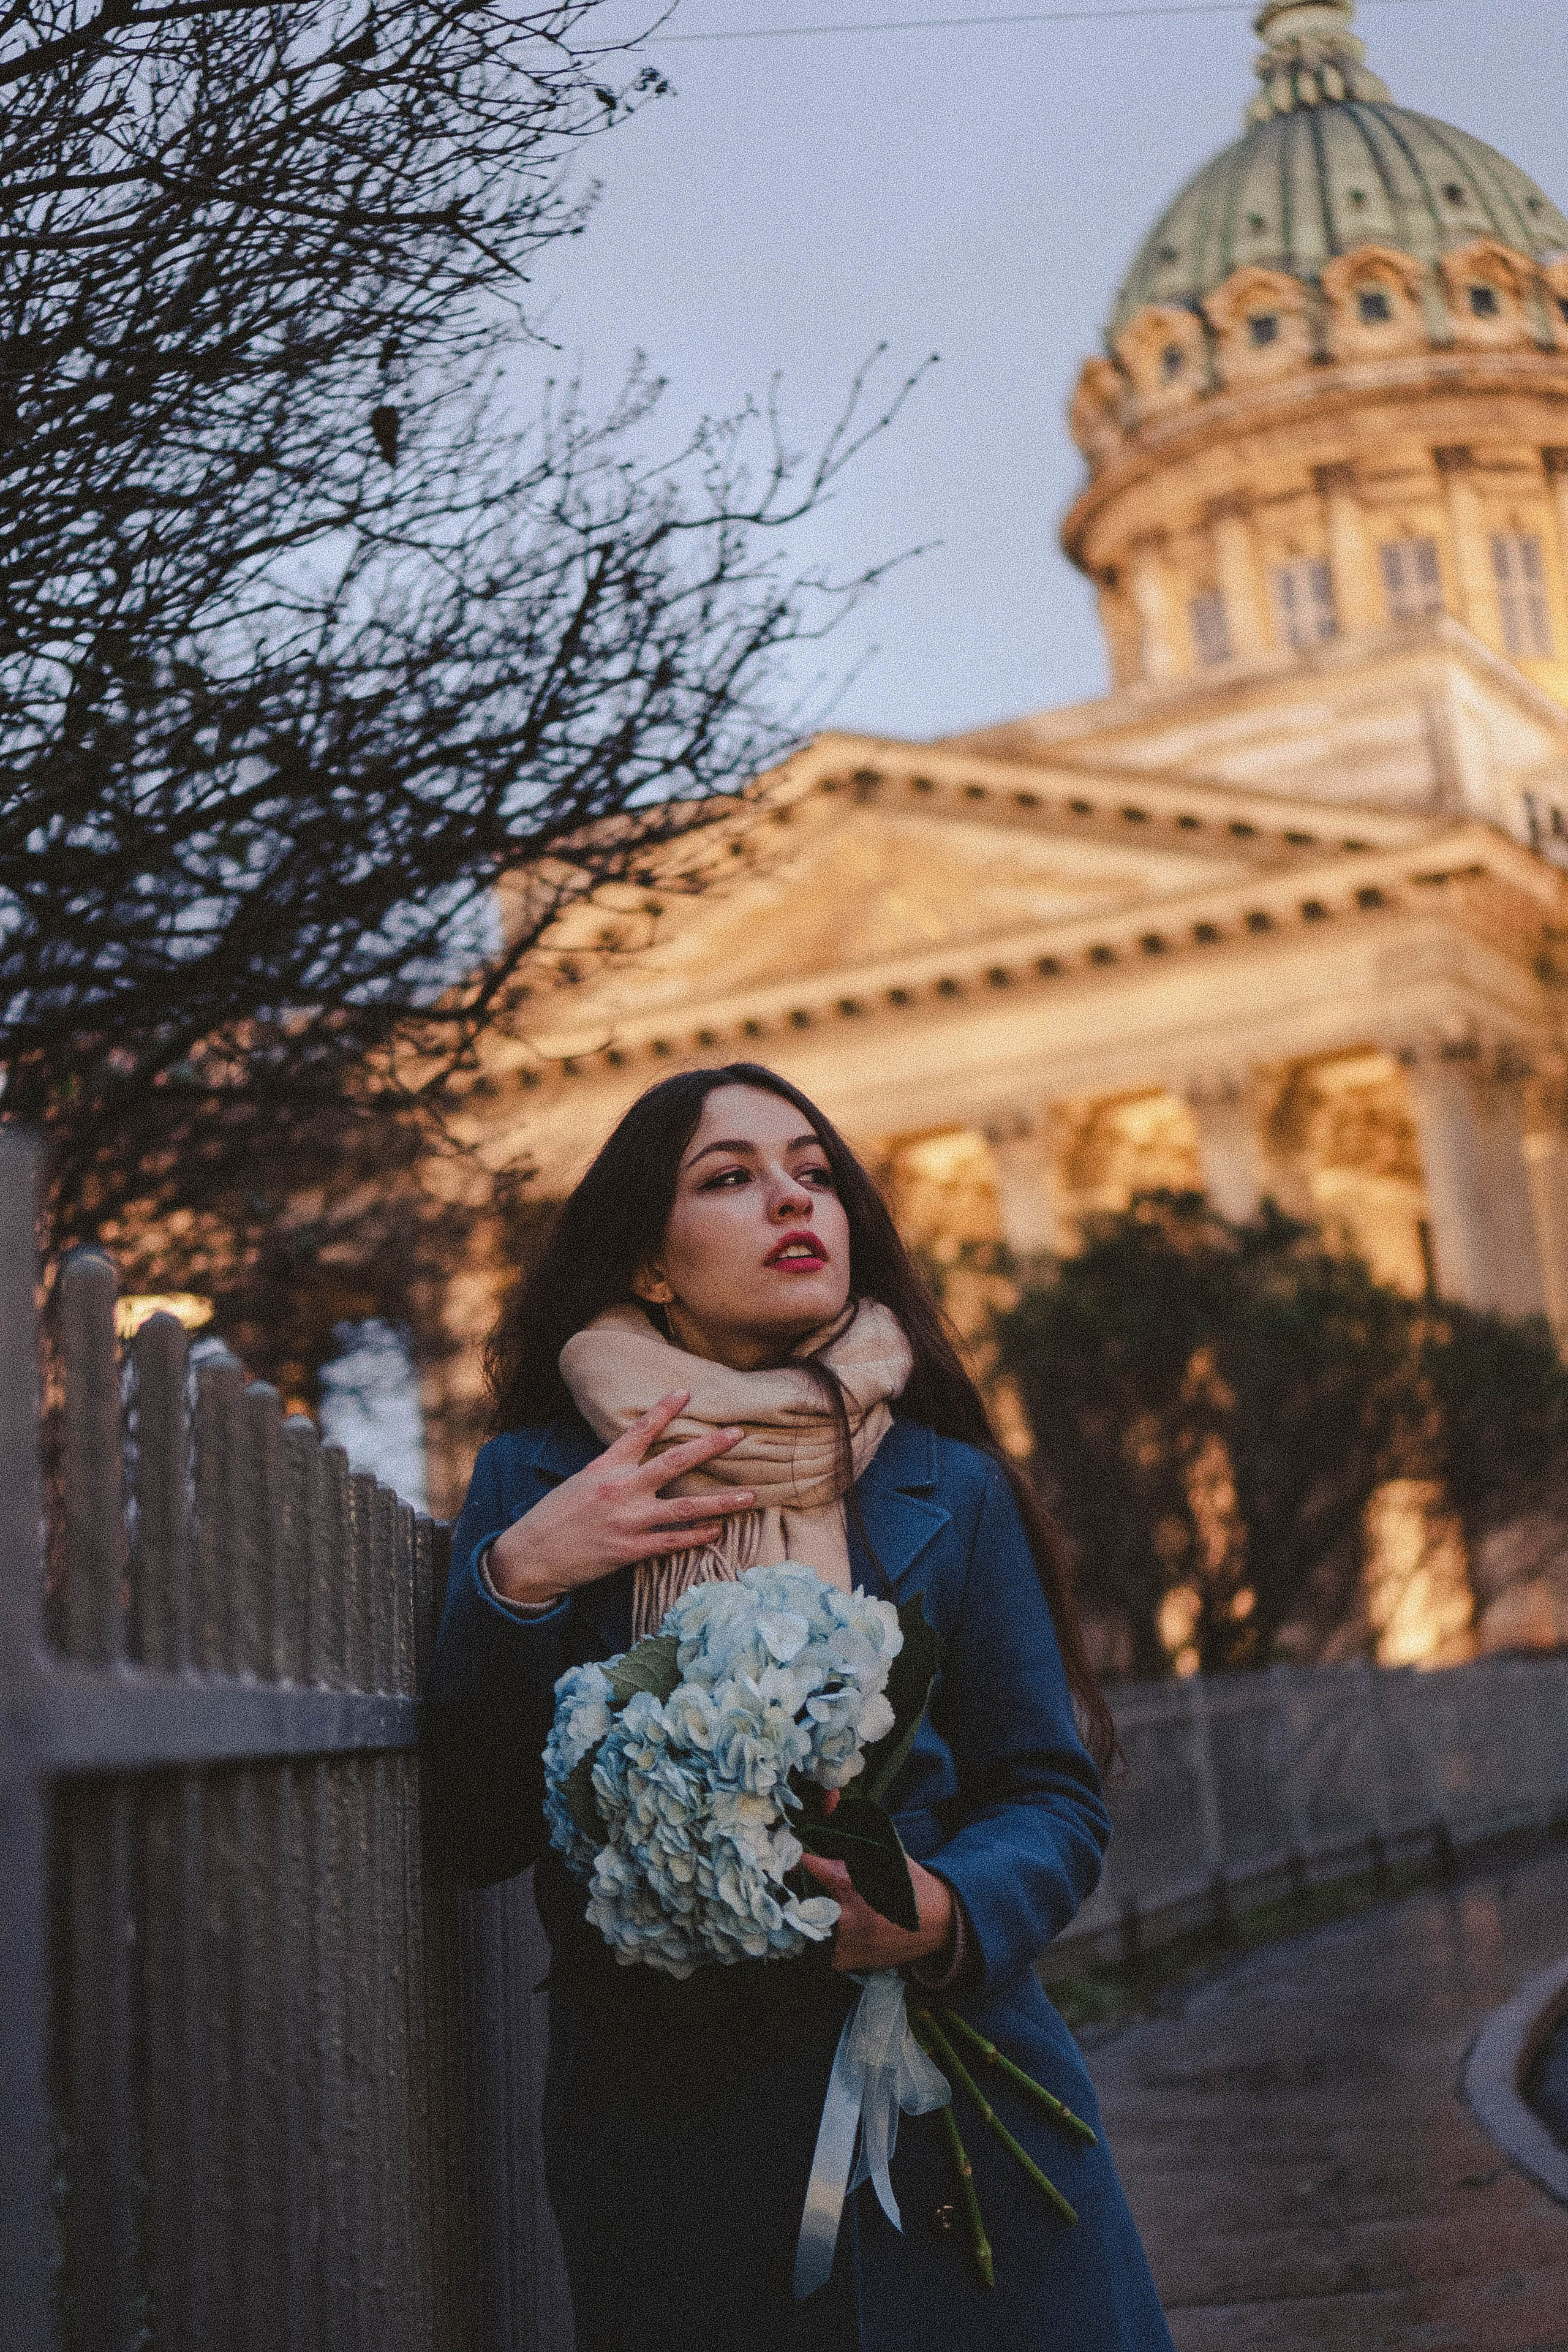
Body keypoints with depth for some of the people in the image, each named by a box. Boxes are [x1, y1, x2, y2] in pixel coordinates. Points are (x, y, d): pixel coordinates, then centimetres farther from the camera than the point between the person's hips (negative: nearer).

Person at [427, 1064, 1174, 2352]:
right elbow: (477, 1836, -1)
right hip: (663, 2136, -1)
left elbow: (1053, 1795, 4)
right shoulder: (533, 1483, 3)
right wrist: (517, 1582, -13)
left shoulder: (947, 1492, 5)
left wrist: (947, 1912, -16)